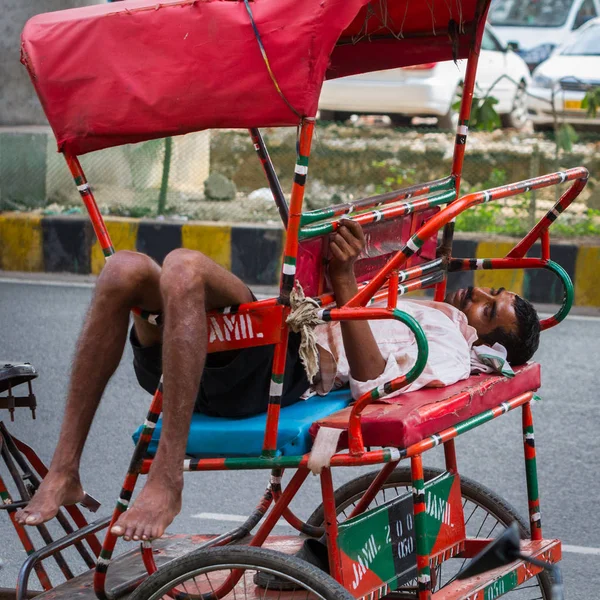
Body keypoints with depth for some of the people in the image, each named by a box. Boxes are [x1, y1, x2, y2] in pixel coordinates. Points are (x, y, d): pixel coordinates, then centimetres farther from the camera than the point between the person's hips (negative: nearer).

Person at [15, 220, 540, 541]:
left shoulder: (451, 347, 11)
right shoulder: (413, 309, 40)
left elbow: (373, 380, -11)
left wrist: (344, 279, -16)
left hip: (289, 367, -8)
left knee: (184, 267, -35)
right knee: (126, 269, -19)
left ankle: (166, 482, -34)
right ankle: (63, 473, -23)